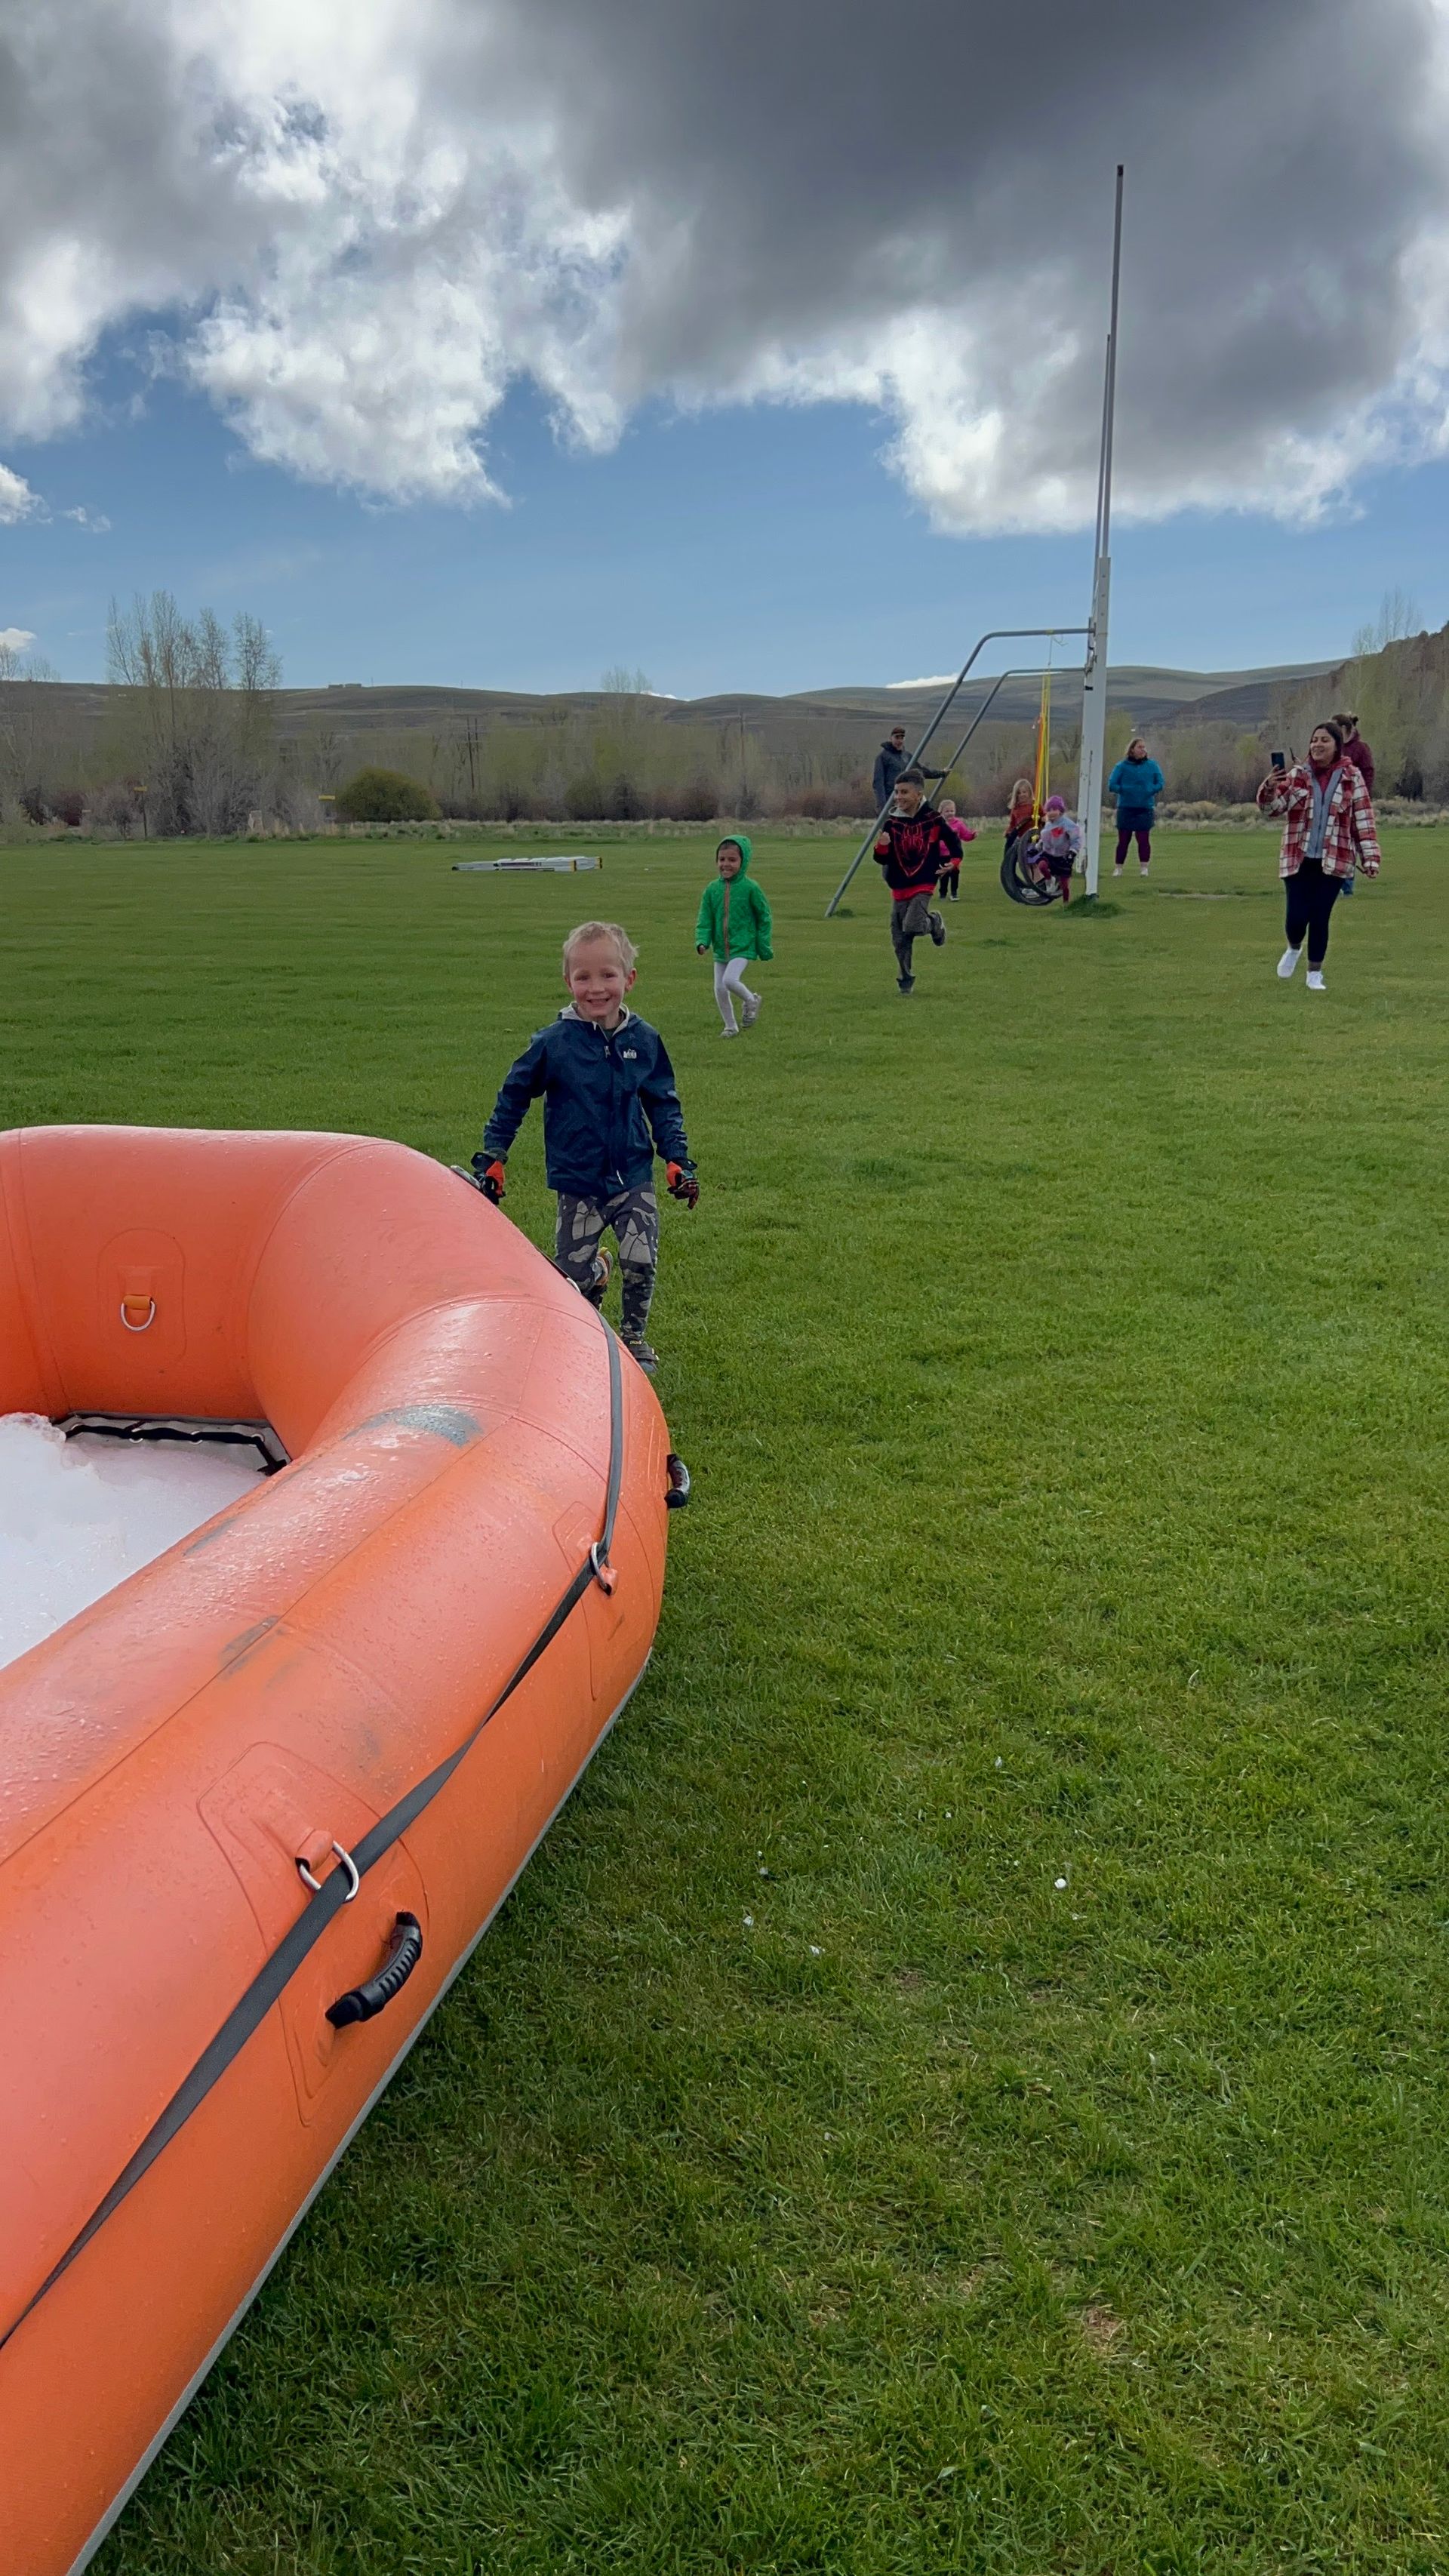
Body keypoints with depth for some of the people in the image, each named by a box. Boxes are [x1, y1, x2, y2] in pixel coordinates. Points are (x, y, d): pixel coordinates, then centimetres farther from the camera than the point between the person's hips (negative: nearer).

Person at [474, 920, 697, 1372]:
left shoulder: (644, 1041, -2)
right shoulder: (553, 1043, -10)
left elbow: (664, 1105, 10)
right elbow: (512, 1098, 1)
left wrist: (678, 1160, 3)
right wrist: (491, 1158, 0)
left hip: (634, 1177, 1)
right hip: (577, 1181, -1)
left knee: (642, 1263, -9)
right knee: (571, 1272, 4)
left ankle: (633, 1335, 17)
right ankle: (597, 1273, 41)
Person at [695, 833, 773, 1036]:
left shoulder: (750, 887, -9)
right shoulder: (712, 889, 1)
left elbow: (764, 917, -1)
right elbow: (704, 919, 5)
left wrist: (764, 949, -1)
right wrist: (702, 942, -13)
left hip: (743, 947, -5)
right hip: (720, 949, 5)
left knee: (730, 980, -23)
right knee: (719, 989, 6)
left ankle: (751, 1000, 7)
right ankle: (730, 1027, 24)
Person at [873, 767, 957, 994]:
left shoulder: (932, 819, -6)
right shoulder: (892, 824, -2)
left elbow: (952, 839, 11)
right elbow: (883, 859, -4)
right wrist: (882, 847, -23)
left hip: (924, 885, -3)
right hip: (899, 887, 3)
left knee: (913, 926, -23)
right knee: (900, 939, 4)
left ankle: (934, 923, 11)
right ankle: (905, 981, 19)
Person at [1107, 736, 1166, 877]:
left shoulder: (1152, 765, 6)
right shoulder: (1122, 766, 1)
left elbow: (1161, 783, 6)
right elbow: (1112, 785, -2)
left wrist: (1149, 791, -6)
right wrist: (1125, 790, -10)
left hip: (1145, 808, 1)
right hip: (1126, 808, -1)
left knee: (1144, 839, -3)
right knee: (1123, 840, 3)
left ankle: (1144, 867, 1)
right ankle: (1118, 868, 10)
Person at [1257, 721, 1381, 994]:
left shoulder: (1351, 777, 0)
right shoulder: (1297, 775, 1)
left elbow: (1363, 819, 1)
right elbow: (1274, 806, -9)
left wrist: (1370, 857, -3)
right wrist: (1270, 789, -31)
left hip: (1334, 861, 0)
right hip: (1298, 859, 1)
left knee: (1320, 918, 2)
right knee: (1296, 917, -4)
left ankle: (1315, 974, 17)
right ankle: (1293, 948, 31)